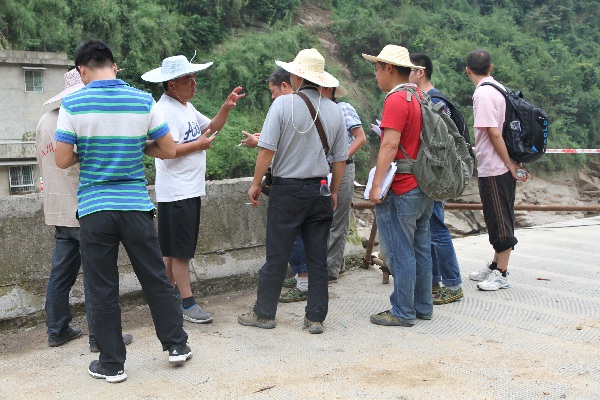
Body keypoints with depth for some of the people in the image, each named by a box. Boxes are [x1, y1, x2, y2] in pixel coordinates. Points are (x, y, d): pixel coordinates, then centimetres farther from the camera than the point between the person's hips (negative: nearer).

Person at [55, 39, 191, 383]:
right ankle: (176, 344, 25)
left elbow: (63, 160, -6)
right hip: (136, 205, 1)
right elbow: (169, 150, 2)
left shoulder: (73, 104, -6)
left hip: (94, 209, -1)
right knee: (157, 280, 14)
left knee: (103, 290, 8)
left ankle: (112, 364, 16)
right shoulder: (143, 101, -1)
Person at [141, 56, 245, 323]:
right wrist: (199, 144, -13)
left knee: (172, 249, 15)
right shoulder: (165, 110, -15)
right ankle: (187, 303, 1)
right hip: (176, 193, -10)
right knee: (179, 250, -4)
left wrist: (226, 107, 7)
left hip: (191, 190, 10)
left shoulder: (187, 107, 17)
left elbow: (212, 127, 23)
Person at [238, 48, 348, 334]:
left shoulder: (283, 104, -10)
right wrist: (334, 192, 18)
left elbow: (267, 149, -14)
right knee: (318, 257, 9)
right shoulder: (334, 110, 3)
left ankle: (264, 313, 15)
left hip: (287, 189, -4)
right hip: (320, 190, 4)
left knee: (277, 256, 5)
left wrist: (256, 183, -2)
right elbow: (341, 158, 7)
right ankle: (316, 318, 14)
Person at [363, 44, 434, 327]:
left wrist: (377, 185, -21)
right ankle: (422, 306, 24)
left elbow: (390, 145, -22)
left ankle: (403, 312, 6)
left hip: (401, 190, -9)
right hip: (424, 187, 9)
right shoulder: (419, 96, 14)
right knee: (420, 248, 15)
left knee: (400, 253, -2)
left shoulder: (396, 100, -15)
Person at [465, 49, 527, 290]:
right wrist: (512, 164, 13)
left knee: (499, 220, -1)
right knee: (499, 219, 17)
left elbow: (494, 133, -20)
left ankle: (501, 275, 7)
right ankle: (496, 266, 28)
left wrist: (510, 165, -15)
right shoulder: (498, 89, 11)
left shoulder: (482, 93, -16)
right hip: (501, 168, 9)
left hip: (493, 169, -9)